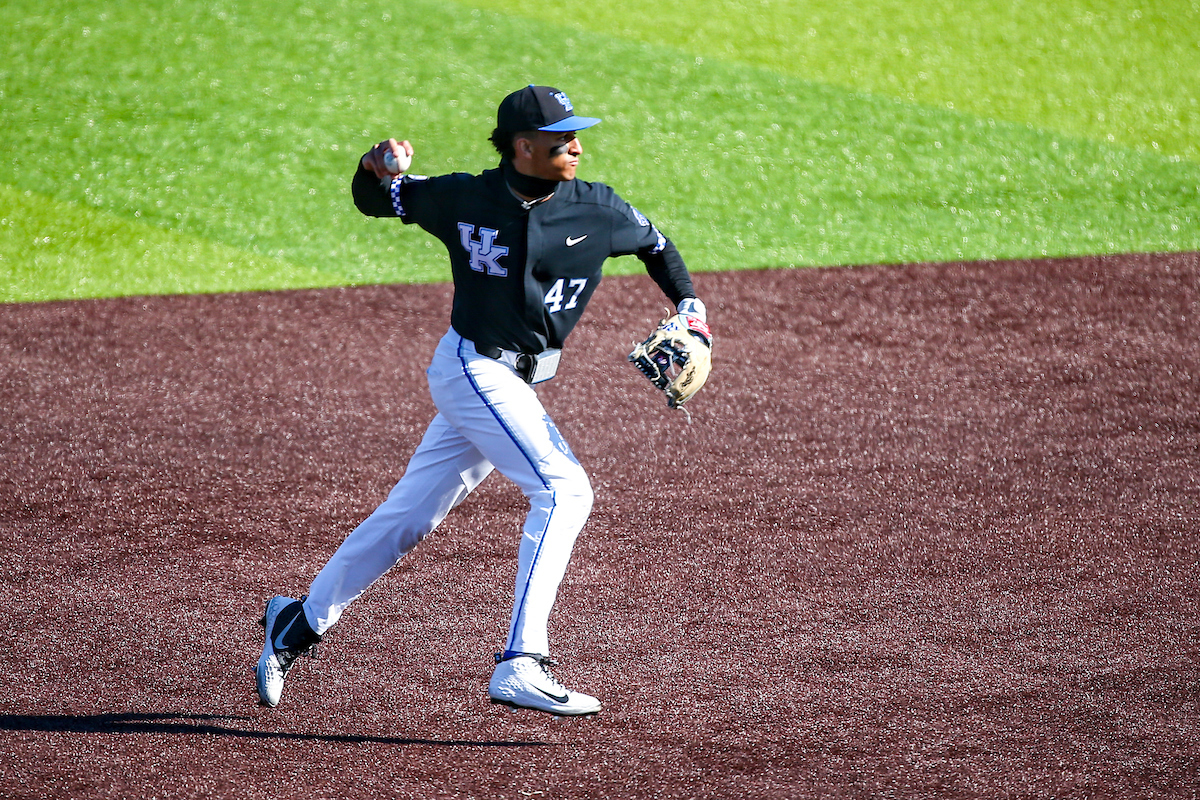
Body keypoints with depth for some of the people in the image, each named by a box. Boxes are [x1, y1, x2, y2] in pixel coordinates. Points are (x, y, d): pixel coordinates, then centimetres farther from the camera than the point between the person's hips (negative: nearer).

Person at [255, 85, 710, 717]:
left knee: (410, 514, 13)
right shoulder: (463, 197, -9)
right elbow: (373, 200, 5)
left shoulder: (596, 210, -3)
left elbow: (656, 246, 14)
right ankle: (521, 666, -24)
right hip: (474, 372, -5)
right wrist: (378, 167, -17)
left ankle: (301, 621, 29)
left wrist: (690, 308, 0)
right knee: (562, 490, -20)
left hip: (517, 382, 5)